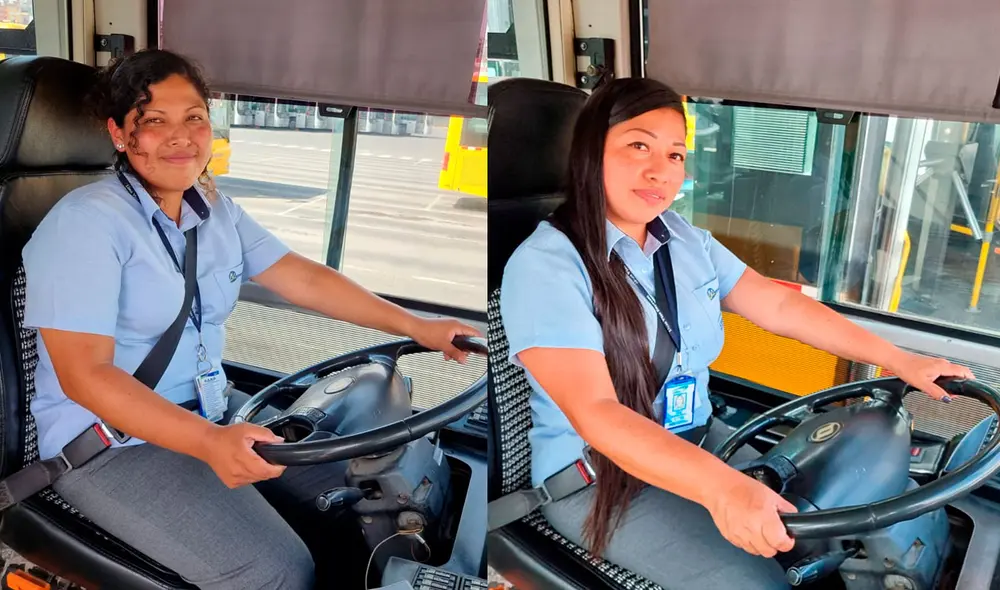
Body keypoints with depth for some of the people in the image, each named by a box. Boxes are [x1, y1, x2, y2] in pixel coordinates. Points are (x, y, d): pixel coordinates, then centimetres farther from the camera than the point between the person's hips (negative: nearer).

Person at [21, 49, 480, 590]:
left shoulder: (216, 211, 5)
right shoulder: (86, 222, -18)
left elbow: (302, 278, 4)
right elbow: (84, 373, -25)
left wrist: (414, 326, -3)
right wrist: (207, 442, -38)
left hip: (207, 411, 8)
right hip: (110, 443, -7)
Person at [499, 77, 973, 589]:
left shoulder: (687, 243, 3)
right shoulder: (543, 266, -21)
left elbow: (780, 307, 9)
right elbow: (594, 411, -31)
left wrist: (900, 361, 4)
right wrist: (721, 486, -44)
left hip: (696, 443, 7)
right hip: (594, 478, -6)